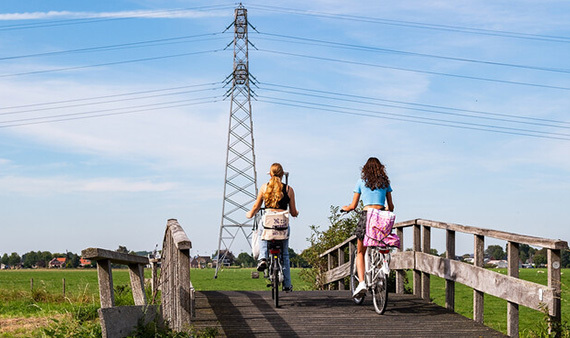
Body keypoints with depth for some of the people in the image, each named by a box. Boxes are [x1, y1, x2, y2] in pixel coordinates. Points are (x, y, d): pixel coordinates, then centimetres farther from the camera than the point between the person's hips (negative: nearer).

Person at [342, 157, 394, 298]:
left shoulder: (361, 181, 8)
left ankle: (361, 282, -9)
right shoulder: (385, 182, 14)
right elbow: (391, 206, 16)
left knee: (360, 253, 10)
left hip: (366, 215, -2)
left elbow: (353, 206, 10)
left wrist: (345, 208, 33)